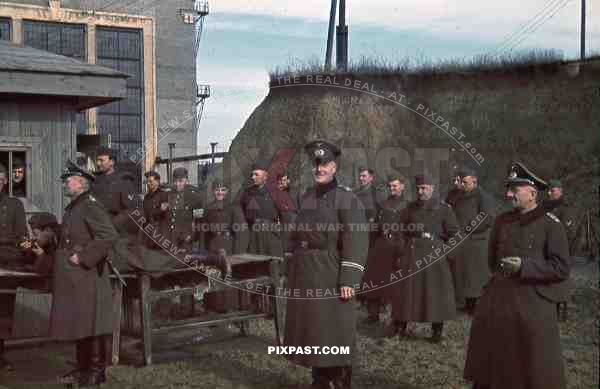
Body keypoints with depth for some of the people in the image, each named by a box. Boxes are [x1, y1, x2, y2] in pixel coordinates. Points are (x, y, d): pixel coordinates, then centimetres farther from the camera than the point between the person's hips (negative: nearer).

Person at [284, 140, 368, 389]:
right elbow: (295, 236, 17)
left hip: (331, 277, -6)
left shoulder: (347, 199, -9)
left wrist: (348, 280, -21)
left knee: (335, 333, 0)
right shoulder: (306, 198, 11)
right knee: (310, 331, 13)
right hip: (305, 277, 6)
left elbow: (356, 243, -16)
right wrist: (291, 270, 13)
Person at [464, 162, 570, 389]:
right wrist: (501, 272, 13)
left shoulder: (550, 224, -8)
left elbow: (562, 268, -13)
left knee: (537, 368, 2)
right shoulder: (502, 221, 8)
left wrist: (524, 266, -19)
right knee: (491, 357, 15)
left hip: (533, 303, -5)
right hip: (499, 298, 5)